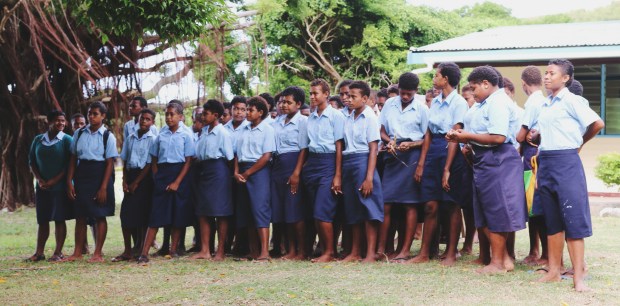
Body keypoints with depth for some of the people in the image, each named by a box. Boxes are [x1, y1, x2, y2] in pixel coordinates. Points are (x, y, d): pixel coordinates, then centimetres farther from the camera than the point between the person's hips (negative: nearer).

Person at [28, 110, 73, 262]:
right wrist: (39, 180, -3)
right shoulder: (38, 140, 9)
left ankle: (58, 252, 3)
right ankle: (39, 252, 10)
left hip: (60, 186, -4)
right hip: (42, 187, 4)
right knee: (42, 220, 6)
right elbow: (31, 161, 11)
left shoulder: (67, 140, -2)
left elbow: (70, 164, -8)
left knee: (59, 219, -1)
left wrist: (54, 180, -13)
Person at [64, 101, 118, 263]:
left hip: (100, 176, -3)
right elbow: (73, 159, 8)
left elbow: (110, 163, -6)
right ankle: (77, 252, 17)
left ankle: (98, 253, 9)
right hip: (81, 176, 3)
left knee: (100, 216, 1)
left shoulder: (108, 136, -3)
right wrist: (69, 182, 1)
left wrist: (104, 187, -12)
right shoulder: (79, 133, 7)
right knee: (80, 215, 8)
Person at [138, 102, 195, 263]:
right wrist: (157, 178, -1)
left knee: (178, 215, 2)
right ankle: (144, 253, -9)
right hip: (162, 173, 1)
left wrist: (177, 182, -11)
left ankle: (173, 250, 14)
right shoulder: (160, 136, 9)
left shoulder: (186, 136, 0)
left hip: (180, 175, -1)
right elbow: (154, 160, 12)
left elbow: (188, 161, -4)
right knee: (156, 215, -4)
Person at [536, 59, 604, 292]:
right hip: (545, 163, 8)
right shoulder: (545, 105, 14)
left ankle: (578, 276, -7)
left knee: (573, 218, -7)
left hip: (566, 162, -7)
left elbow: (597, 124, -12)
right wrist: (540, 154, 10)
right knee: (551, 220, 10)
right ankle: (554, 271, 16)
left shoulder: (570, 100, -7)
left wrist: (579, 143, 4)